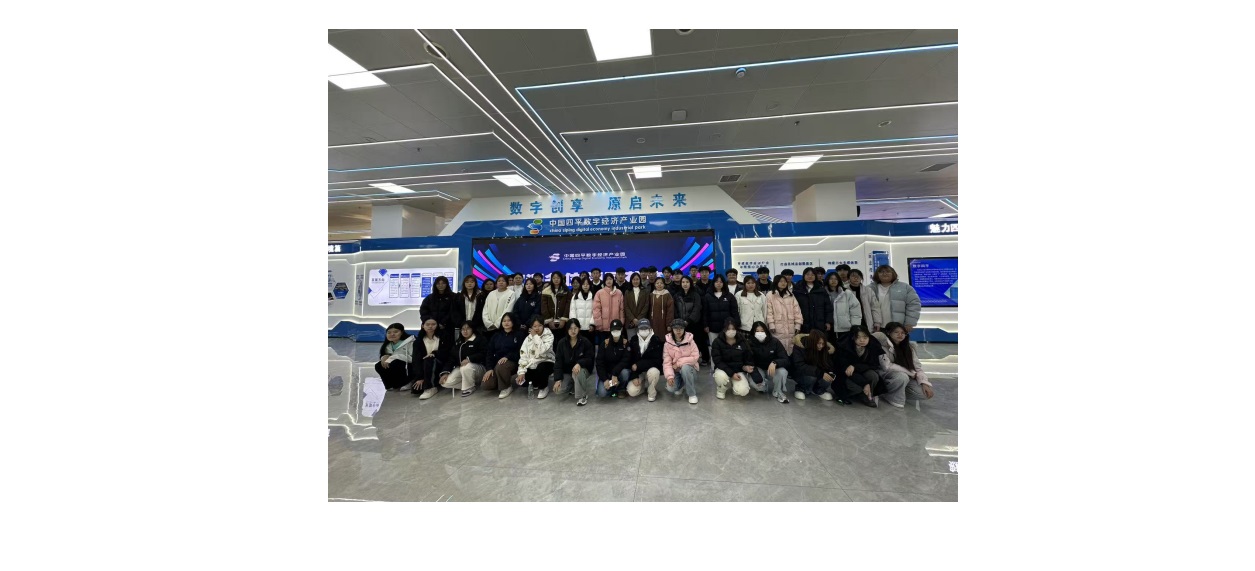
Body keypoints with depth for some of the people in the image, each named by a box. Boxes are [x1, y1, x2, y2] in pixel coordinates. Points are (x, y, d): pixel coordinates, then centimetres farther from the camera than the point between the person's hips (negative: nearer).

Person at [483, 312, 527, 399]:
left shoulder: (519, 334, 3)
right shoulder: (496, 336, 16)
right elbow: (490, 353, 8)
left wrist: (507, 357, -22)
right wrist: (489, 368, -6)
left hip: (512, 362, -4)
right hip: (497, 363, 4)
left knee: (500, 367, -38)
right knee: (487, 385, -17)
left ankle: (507, 387, -9)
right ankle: (503, 382, 15)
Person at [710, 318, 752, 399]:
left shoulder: (743, 341, -2)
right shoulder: (717, 342, -10)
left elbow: (748, 358, 9)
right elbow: (718, 361, -15)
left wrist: (747, 366, -14)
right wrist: (731, 373, -24)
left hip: (739, 370, 1)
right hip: (723, 369, -1)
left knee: (743, 391, -24)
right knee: (720, 376, -37)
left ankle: (735, 384, 15)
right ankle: (721, 390, 0)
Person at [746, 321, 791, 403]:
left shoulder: (774, 342, -15)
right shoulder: (751, 343, -16)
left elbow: (785, 359, -19)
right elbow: (750, 363, -16)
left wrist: (774, 363, -41)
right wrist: (758, 379, -29)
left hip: (774, 369, 0)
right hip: (759, 370, 0)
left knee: (782, 372, -35)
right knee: (752, 381, -33)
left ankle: (778, 392, -5)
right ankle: (765, 387, 4)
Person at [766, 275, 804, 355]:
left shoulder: (791, 295, 15)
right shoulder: (770, 295, 1)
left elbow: (797, 311, 10)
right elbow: (769, 311, -4)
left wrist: (798, 325, 2)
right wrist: (772, 325, -11)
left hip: (790, 328, 4)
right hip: (777, 328, -4)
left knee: (790, 349, 5)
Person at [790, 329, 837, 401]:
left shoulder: (825, 348, -14)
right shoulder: (799, 346, -27)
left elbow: (829, 365, -10)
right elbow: (800, 366, -34)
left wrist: (831, 372, -34)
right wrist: (820, 373, -42)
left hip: (818, 374, 4)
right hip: (800, 374, -4)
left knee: (828, 377, -26)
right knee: (811, 376, -35)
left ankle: (819, 390, 6)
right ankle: (800, 389, -3)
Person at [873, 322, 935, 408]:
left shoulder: (908, 348, 4)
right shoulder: (883, 346, -15)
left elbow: (918, 366, 2)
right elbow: (887, 366, -22)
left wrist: (924, 382, -15)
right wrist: (912, 373, -16)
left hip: (905, 377, 6)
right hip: (886, 376, -6)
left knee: (925, 393, -16)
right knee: (902, 376, -36)